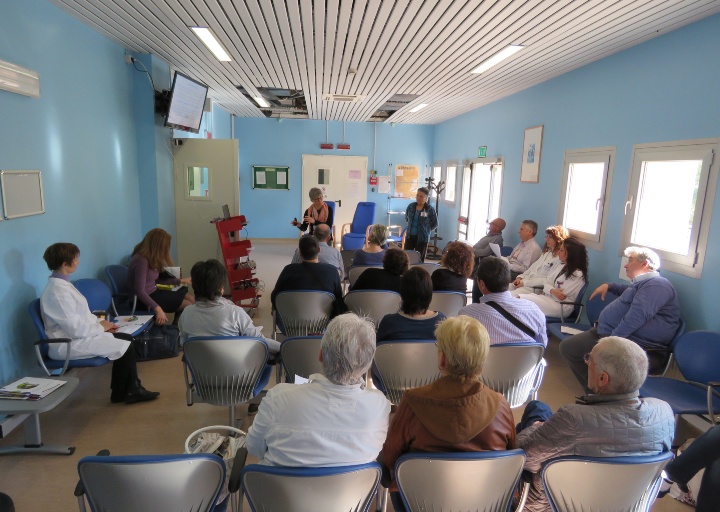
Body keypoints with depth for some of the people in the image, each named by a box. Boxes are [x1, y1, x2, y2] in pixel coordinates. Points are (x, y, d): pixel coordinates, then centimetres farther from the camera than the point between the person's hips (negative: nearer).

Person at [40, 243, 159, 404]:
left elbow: (81, 314, 18)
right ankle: (122, 393, 10)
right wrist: (100, 327, -11)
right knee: (125, 345, -10)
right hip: (69, 344, -10)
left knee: (126, 338, 0)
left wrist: (99, 322, 4)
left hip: (78, 336, 10)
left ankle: (130, 389, 9)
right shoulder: (57, 290, -22)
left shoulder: (61, 283, 9)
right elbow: (75, 328, -26)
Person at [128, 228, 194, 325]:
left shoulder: (151, 258, 5)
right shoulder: (141, 260, -24)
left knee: (192, 300, 5)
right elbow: (140, 291, -28)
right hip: (146, 298, -10)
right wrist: (158, 309, -37)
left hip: (154, 292, 10)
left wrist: (180, 281, 26)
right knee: (188, 306, -11)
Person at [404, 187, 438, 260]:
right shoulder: (411, 206, 1)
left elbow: (435, 224, -1)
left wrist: (426, 229, 1)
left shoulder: (430, 209, -11)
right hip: (410, 236, 4)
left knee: (419, 259, 3)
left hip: (422, 238, -4)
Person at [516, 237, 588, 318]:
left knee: (521, 300, -23)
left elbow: (561, 296, -18)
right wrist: (552, 291, -15)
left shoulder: (577, 275, -16)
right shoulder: (564, 267, 13)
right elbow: (547, 282, 8)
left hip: (561, 306, -9)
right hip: (549, 298, 9)